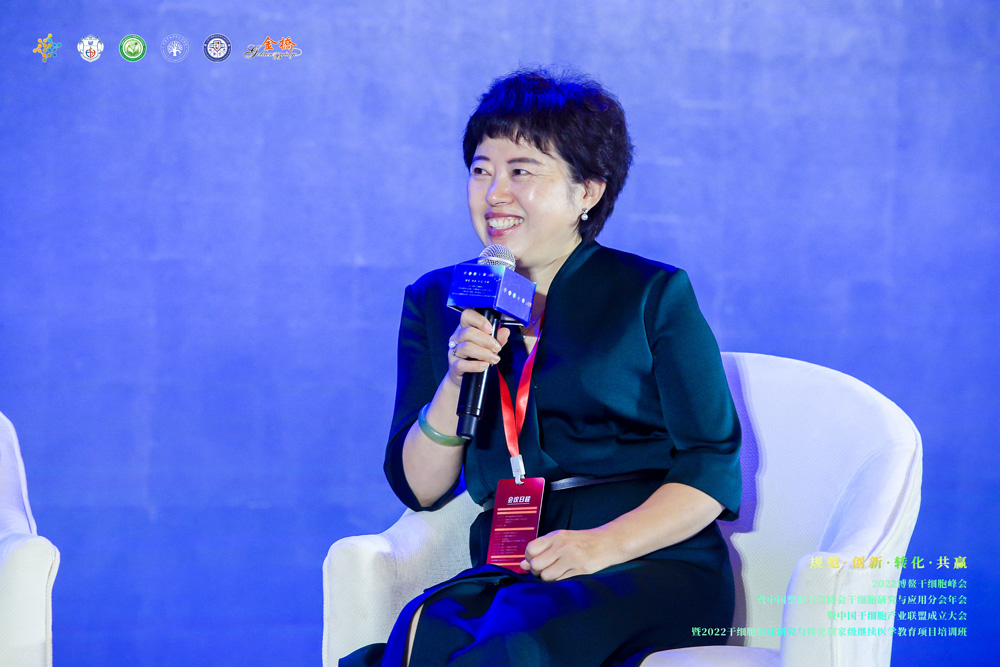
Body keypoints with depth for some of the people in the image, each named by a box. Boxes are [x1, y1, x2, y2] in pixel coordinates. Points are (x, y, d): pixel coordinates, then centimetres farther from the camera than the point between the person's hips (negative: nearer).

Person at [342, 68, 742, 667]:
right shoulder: (437, 302, 15)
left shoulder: (655, 295, 5)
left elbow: (711, 468, 0)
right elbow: (419, 489, 10)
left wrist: (603, 544, -15)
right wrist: (456, 382, -7)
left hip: (653, 567, -2)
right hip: (511, 573, 3)